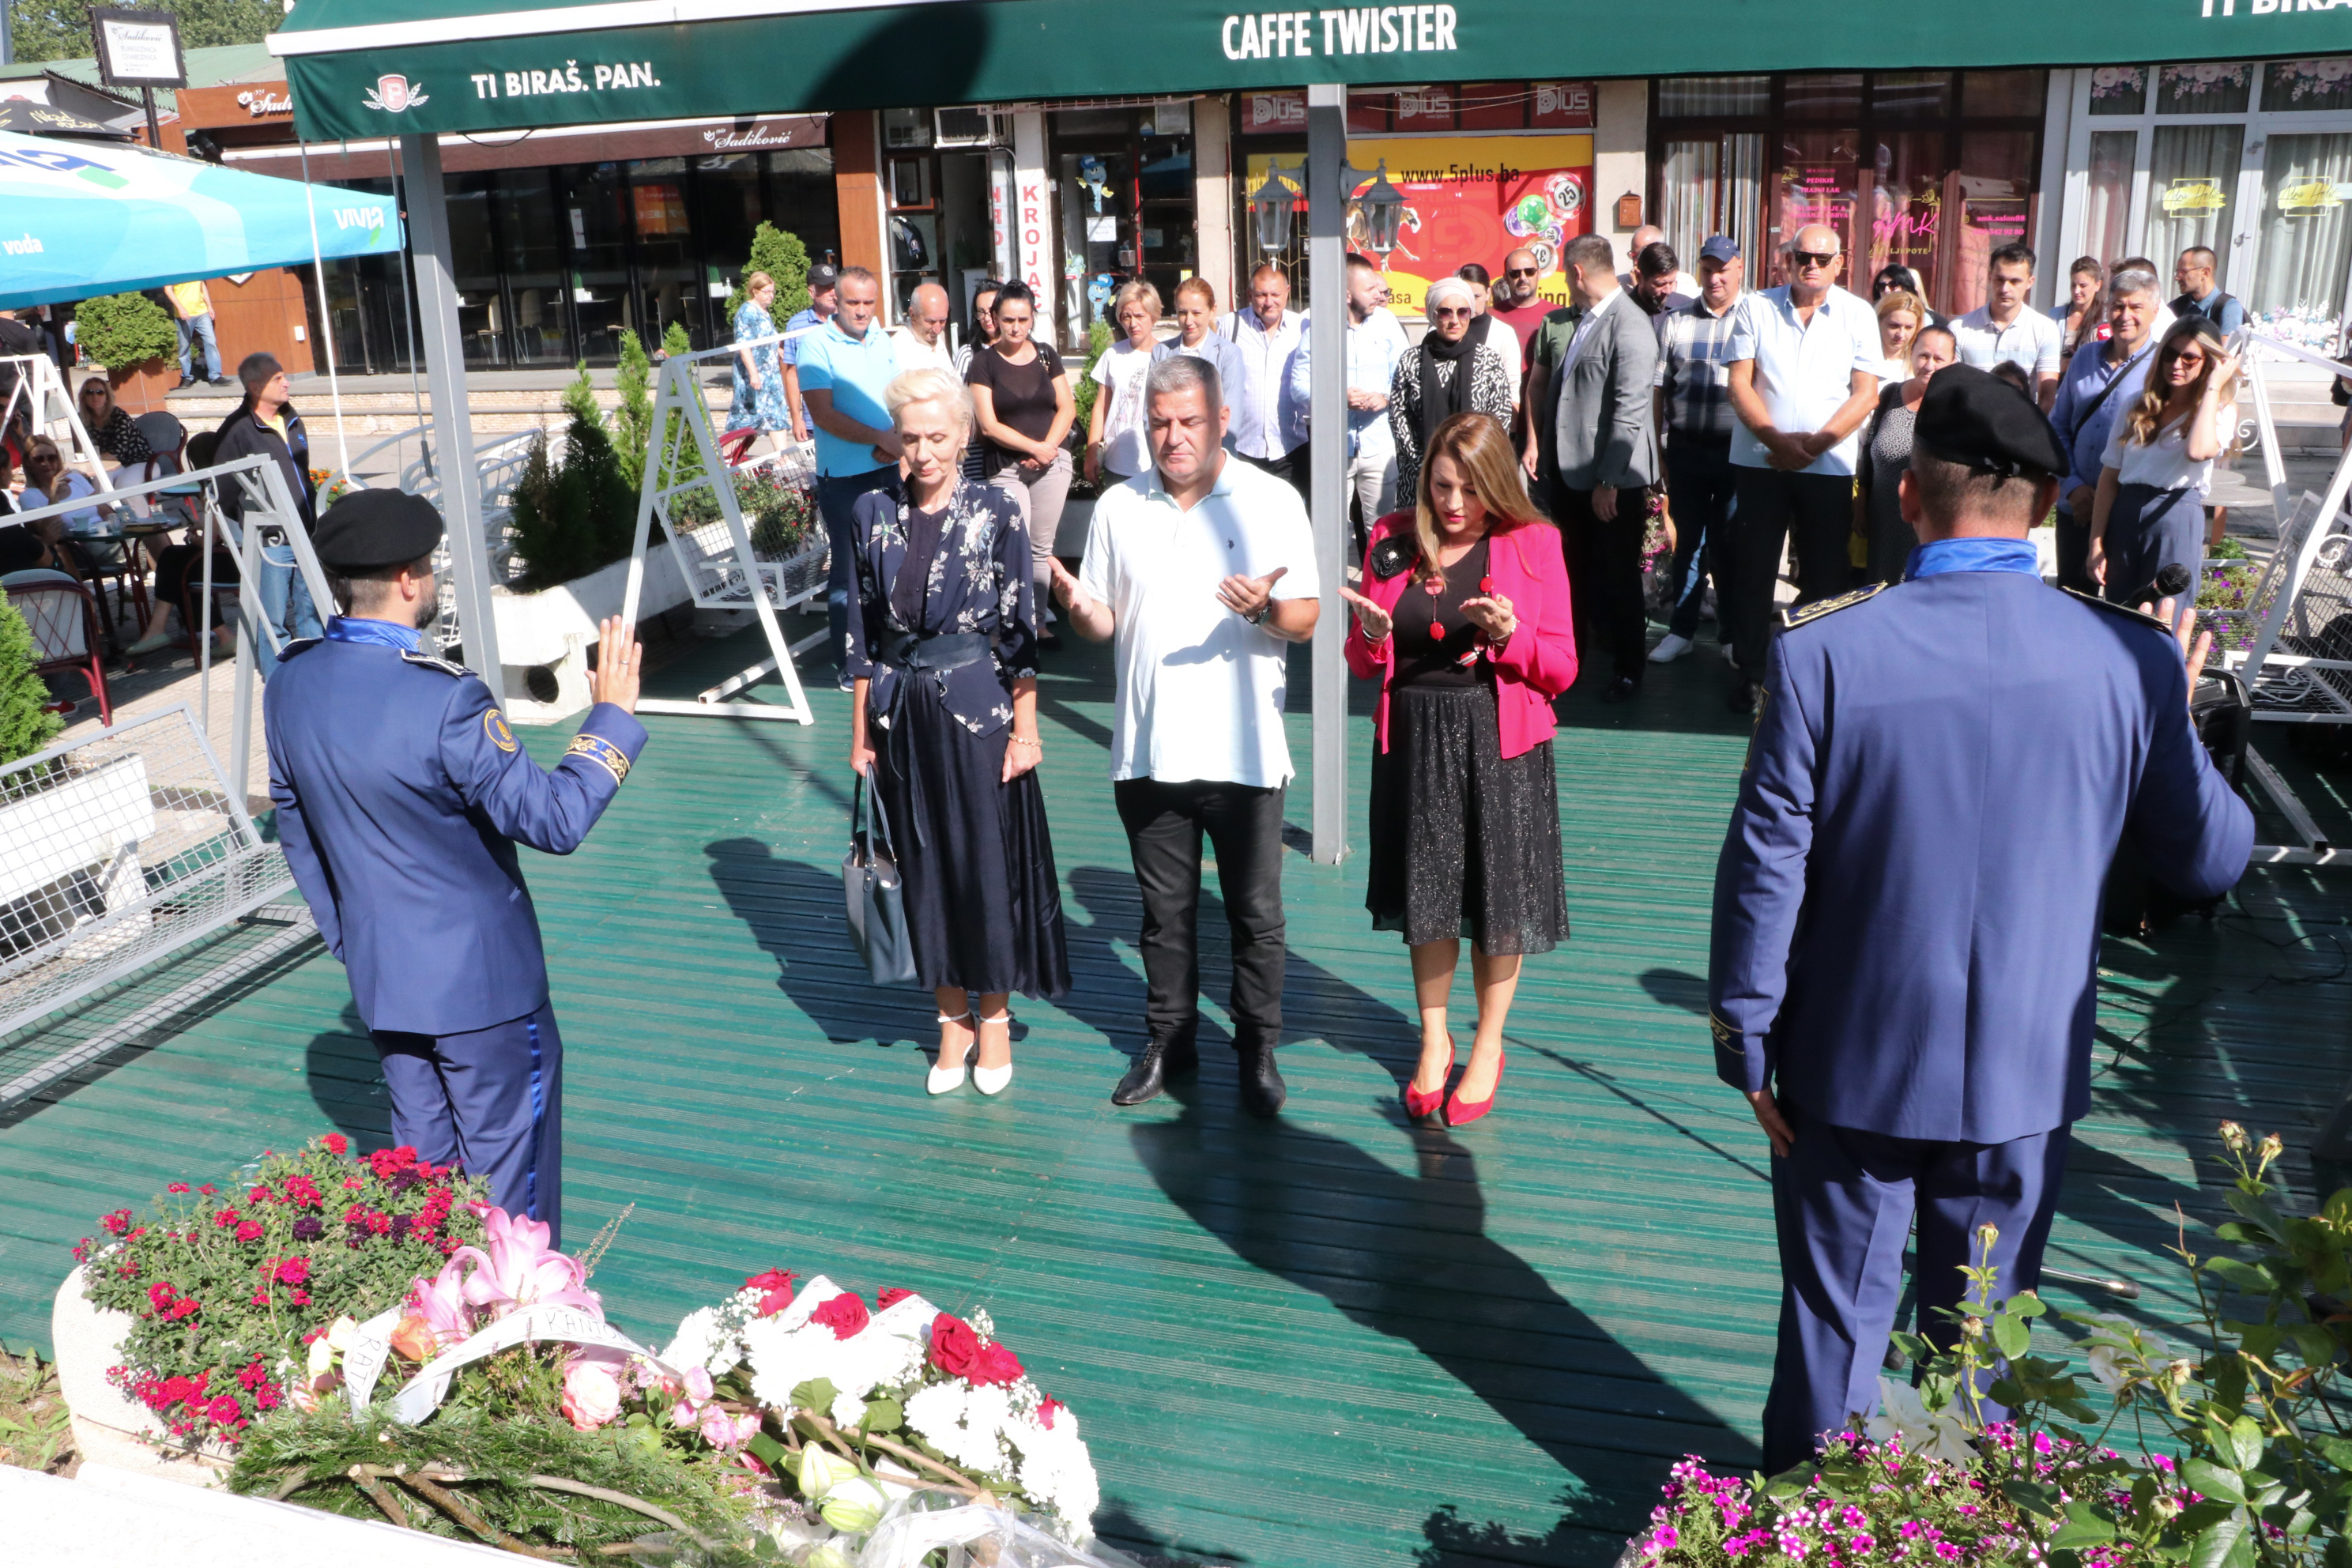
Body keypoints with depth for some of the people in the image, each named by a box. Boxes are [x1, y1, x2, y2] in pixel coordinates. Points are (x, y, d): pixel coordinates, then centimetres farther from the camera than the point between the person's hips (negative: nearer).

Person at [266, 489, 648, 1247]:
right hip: (480, 976, -7)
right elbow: (554, 819, -23)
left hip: (379, 973, 7)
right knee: (507, 1159, 9)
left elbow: (293, 825, 10)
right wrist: (612, 715, -13)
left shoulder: (289, 685, -2)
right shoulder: (442, 700, -27)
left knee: (420, 1154, 20)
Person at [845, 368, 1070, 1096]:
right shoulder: (874, 512, 3)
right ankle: (953, 1015, 26)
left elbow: (1020, 628, -5)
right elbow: (862, 629, 7)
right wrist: (861, 732, 6)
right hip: (903, 712, 3)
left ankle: (995, 1016, 23)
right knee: (924, 863, 10)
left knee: (989, 860, 5)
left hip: (979, 709, -3)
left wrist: (1025, 730, -7)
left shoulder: (995, 512, -6)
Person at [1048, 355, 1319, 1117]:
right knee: (1165, 909, 15)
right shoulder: (1118, 507, 6)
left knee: (1255, 913, 7)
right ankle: (1168, 1038, 30)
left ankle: (1258, 1048, 23)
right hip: (1146, 748, 3)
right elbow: (1104, 623, 11)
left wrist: (1265, 608, -26)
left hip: (1242, 751, -3)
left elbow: (1306, 620, -5)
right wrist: (1079, 609, -11)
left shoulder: (1272, 501, -3)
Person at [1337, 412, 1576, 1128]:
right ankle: (1433, 1041, 33)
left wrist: (1511, 636, -22)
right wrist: (1373, 635, -14)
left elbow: (1562, 668, -4)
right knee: (1426, 895, 13)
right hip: (1414, 739, 2)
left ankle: (1488, 1048, 28)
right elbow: (1363, 664, 8)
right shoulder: (1394, 540, 3)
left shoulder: (1533, 545, -4)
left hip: (1499, 741, -2)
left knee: (1499, 902, 7)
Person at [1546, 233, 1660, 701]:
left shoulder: (1630, 326, -17)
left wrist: (1608, 480, -21)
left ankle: (1628, 670, 20)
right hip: (1575, 472, 8)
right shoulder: (1583, 320, 12)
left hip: (1615, 478, -8)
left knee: (1617, 576, 4)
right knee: (1580, 573, 15)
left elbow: (1629, 411, -21)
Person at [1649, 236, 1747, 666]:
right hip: (1686, 448, 2)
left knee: (1729, 544, 7)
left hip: (1736, 449, -2)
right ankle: (1681, 630, 20)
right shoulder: (1676, 321, 6)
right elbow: (1659, 389, 7)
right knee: (1687, 540, 11)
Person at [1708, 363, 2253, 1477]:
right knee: (1983, 1335, 20)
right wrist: (2177, 723, 19)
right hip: (2027, 1073, 2)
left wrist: (1747, 1045, -1)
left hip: (1853, 1066, -2)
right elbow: (2212, 859, 1)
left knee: (1836, 1322, 16)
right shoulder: (2132, 663, -12)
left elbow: (1764, 870, -13)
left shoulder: (1822, 654, -18)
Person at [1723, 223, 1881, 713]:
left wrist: (1814, 443, -12)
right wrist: (1778, 440, -13)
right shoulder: (1755, 309, 4)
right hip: (1760, 461, 0)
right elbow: (1740, 384, -1)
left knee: (1825, 575, 4)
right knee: (1753, 570, 3)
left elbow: (1865, 394, -1)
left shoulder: (1858, 315, 3)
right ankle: (1749, 670, 14)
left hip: (1830, 466, 0)